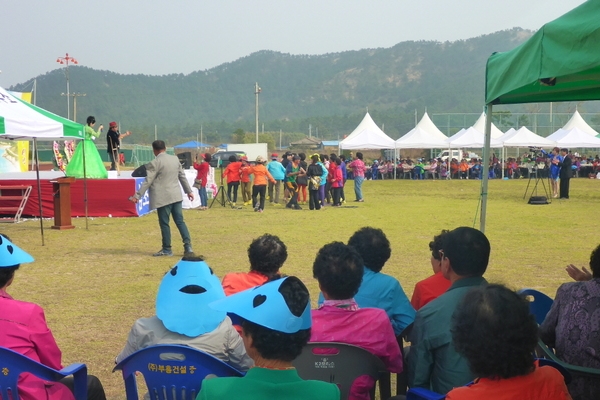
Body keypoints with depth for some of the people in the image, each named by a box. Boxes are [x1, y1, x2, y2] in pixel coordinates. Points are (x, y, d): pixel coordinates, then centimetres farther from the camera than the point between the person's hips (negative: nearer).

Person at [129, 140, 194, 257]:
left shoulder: (154, 163, -10)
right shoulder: (175, 159, 9)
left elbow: (148, 181, -12)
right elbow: (182, 176, 16)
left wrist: (138, 196, -9)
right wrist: (189, 191, 25)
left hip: (163, 198, -6)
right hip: (176, 196, 6)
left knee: (164, 223, 2)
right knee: (180, 221, 8)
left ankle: (167, 249, 9)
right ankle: (188, 246, 2)